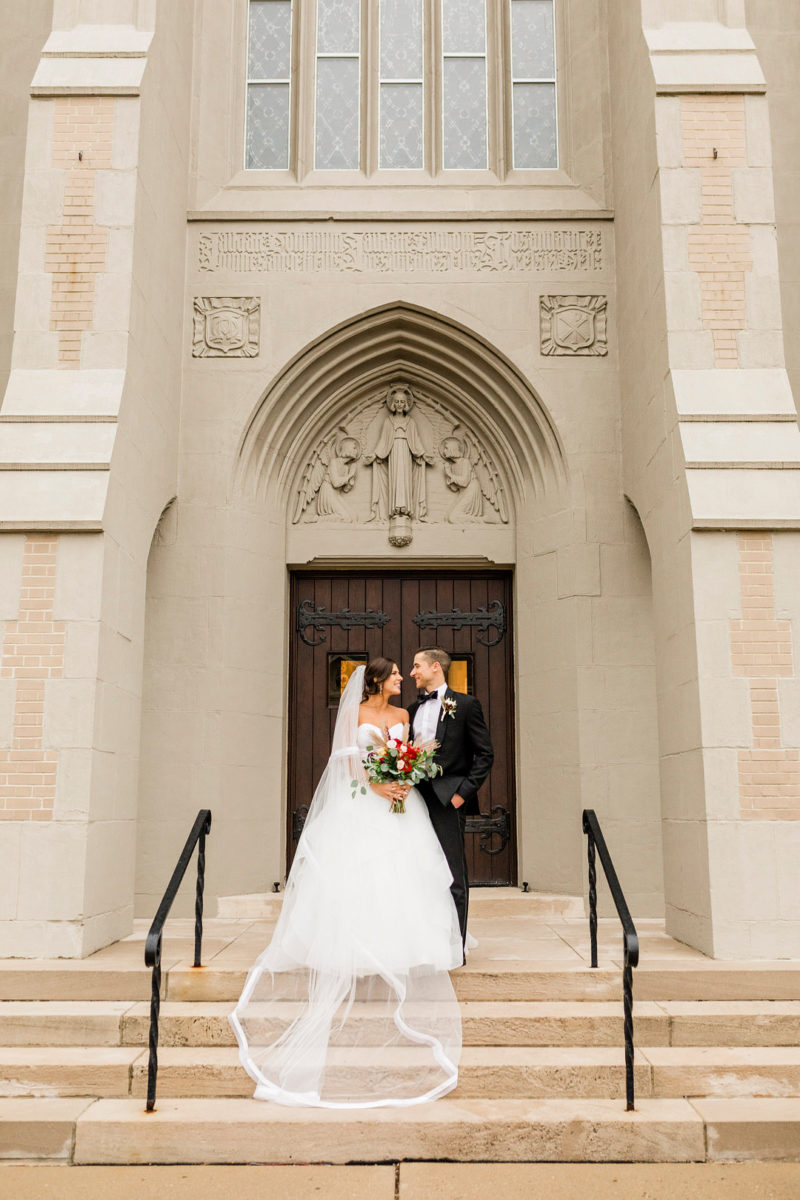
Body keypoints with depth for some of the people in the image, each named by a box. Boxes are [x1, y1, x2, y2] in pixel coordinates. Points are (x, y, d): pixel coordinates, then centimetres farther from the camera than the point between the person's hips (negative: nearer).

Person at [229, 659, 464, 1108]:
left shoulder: (402, 714, 16)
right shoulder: (354, 714, 4)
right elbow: (348, 759, -4)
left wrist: (405, 782, -9)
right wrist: (376, 785, -18)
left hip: (400, 802, 4)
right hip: (361, 804, -3)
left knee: (401, 874, -2)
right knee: (357, 873, -7)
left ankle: (398, 950, 7)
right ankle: (359, 953, 0)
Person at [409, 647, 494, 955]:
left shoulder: (465, 704, -2)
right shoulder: (413, 709, 16)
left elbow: (485, 755, -4)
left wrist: (463, 792, -11)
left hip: (448, 801, -6)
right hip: (418, 800, 6)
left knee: (453, 878, -1)